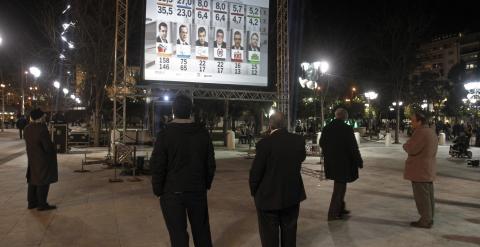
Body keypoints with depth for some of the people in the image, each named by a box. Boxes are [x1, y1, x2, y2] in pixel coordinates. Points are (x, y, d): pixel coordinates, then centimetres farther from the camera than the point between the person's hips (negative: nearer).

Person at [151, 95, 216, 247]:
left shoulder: (165, 134, -10)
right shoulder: (203, 133, 1)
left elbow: (157, 166, -10)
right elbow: (210, 163, 4)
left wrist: (158, 190, 1)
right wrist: (206, 184, 14)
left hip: (172, 192, -3)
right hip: (198, 190, 3)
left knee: (178, 234, 6)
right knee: (201, 230, 17)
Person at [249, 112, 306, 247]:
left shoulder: (265, 143, -21)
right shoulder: (299, 140, -7)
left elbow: (255, 172, -15)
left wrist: (254, 192, 0)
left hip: (269, 197, -4)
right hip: (293, 195, 5)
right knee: (289, 233, 21)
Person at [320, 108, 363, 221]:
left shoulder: (326, 128, 2)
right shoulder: (347, 129, -17)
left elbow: (322, 143, 11)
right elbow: (353, 147, -15)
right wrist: (359, 161, -4)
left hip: (331, 163, 7)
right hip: (343, 163, -7)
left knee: (339, 186, 22)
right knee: (339, 187, 3)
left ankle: (340, 208, 33)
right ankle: (333, 214, 8)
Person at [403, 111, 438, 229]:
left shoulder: (421, 132, -20)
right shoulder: (431, 132, 13)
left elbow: (410, 149, -21)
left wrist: (406, 145, -1)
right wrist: (410, 145, 6)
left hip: (420, 170, -10)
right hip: (428, 169, 10)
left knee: (422, 196, -2)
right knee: (428, 195, 15)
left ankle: (425, 221, 4)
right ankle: (429, 218, 23)